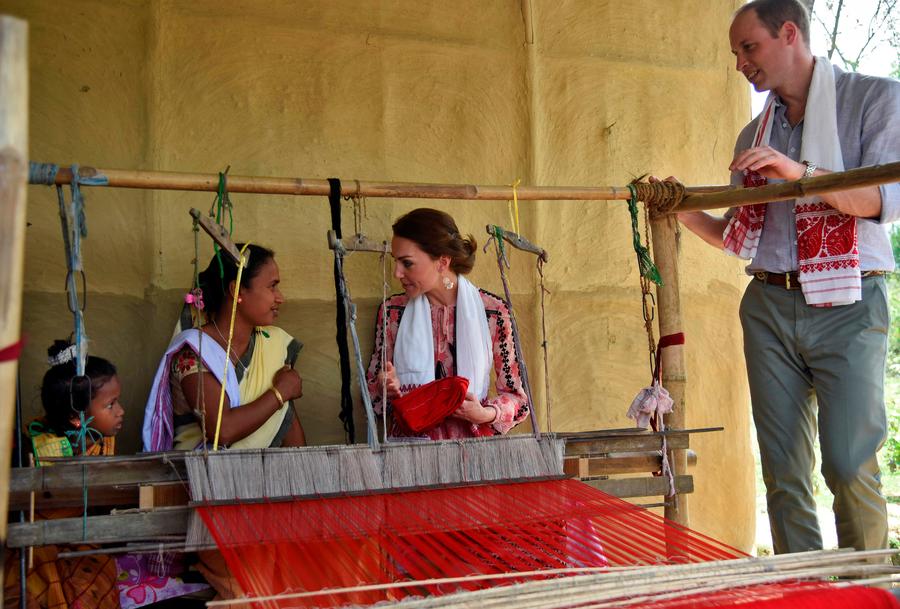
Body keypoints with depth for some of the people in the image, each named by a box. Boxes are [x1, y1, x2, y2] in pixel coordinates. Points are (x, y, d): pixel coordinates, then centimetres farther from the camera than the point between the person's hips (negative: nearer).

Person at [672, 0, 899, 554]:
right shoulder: (754, 137, 18)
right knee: (784, 472, 3)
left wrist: (800, 172, -22)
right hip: (769, 306, 5)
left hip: (847, 306, -5)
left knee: (850, 466, -9)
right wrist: (687, 214, 3)